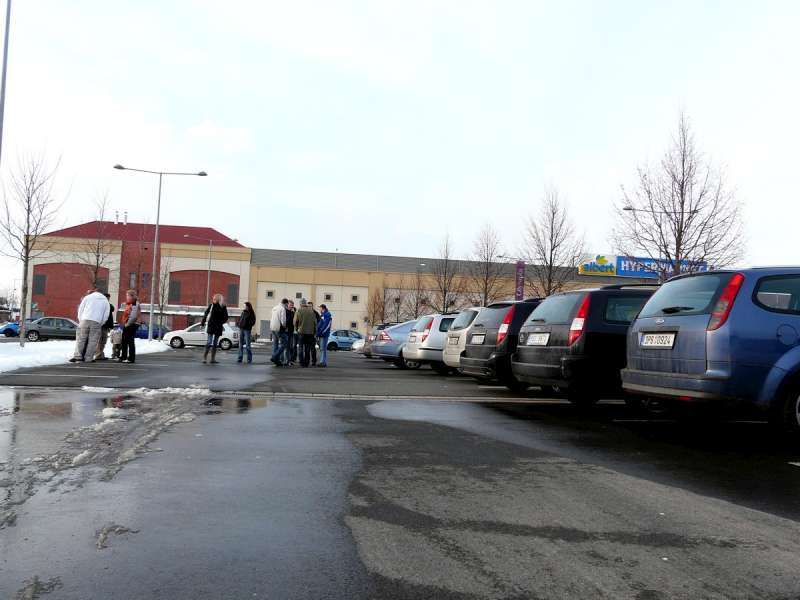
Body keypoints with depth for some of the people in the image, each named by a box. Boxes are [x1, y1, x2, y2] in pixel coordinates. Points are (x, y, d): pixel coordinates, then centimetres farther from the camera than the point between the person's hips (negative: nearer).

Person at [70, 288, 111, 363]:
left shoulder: (87, 297, 13)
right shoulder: (105, 300, 16)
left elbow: (80, 310, 10)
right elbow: (106, 315, 11)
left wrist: (80, 320, 18)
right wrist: (100, 324, 16)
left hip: (85, 320, 0)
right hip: (97, 323, 0)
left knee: (80, 339, 4)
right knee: (93, 341, 2)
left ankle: (78, 356, 0)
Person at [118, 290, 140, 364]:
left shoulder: (134, 305, -15)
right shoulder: (128, 304, 19)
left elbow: (133, 317, -23)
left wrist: (127, 324, -18)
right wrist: (123, 324, 17)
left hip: (131, 325, -11)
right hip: (126, 326, 11)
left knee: (130, 342, -7)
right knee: (124, 341, 15)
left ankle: (131, 358, -4)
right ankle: (123, 357, 24)